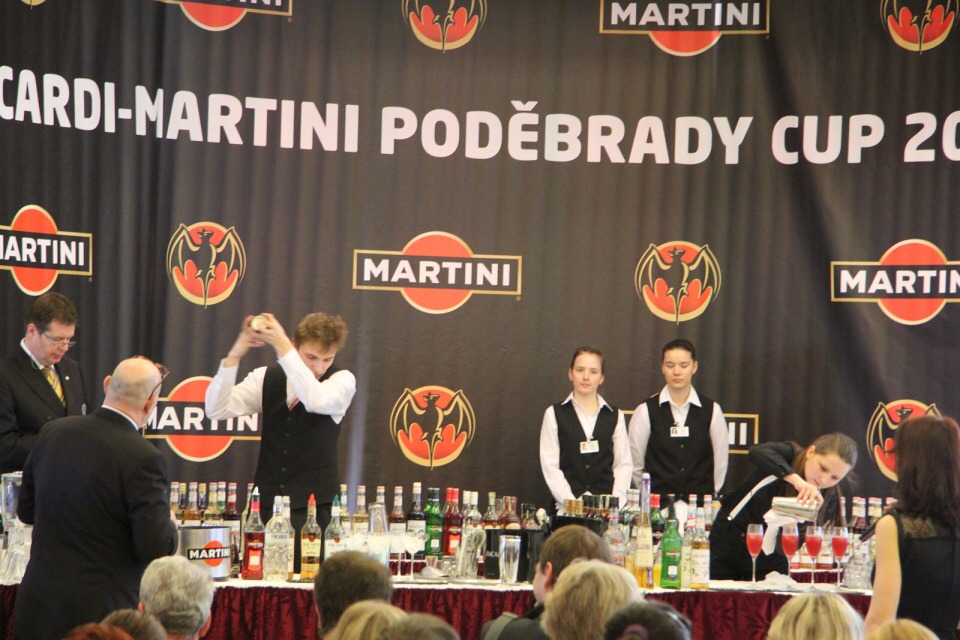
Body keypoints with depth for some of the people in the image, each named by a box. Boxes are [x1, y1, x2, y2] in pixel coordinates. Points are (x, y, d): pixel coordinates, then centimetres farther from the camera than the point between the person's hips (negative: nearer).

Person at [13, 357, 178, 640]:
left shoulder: (52, 433, 1)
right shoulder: (142, 458, -19)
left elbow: (26, 510, 12)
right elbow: (155, 548, -18)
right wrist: (170, 525, 4)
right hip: (100, 612, -6)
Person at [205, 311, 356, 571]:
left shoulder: (342, 379, -3)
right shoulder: (267, 377, 6)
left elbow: (318, 400, -26)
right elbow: (217, 410, -4)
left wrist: (282, 347, -30)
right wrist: (234, 356, -17)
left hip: (315, 504, -2)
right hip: (266, 501, 3)